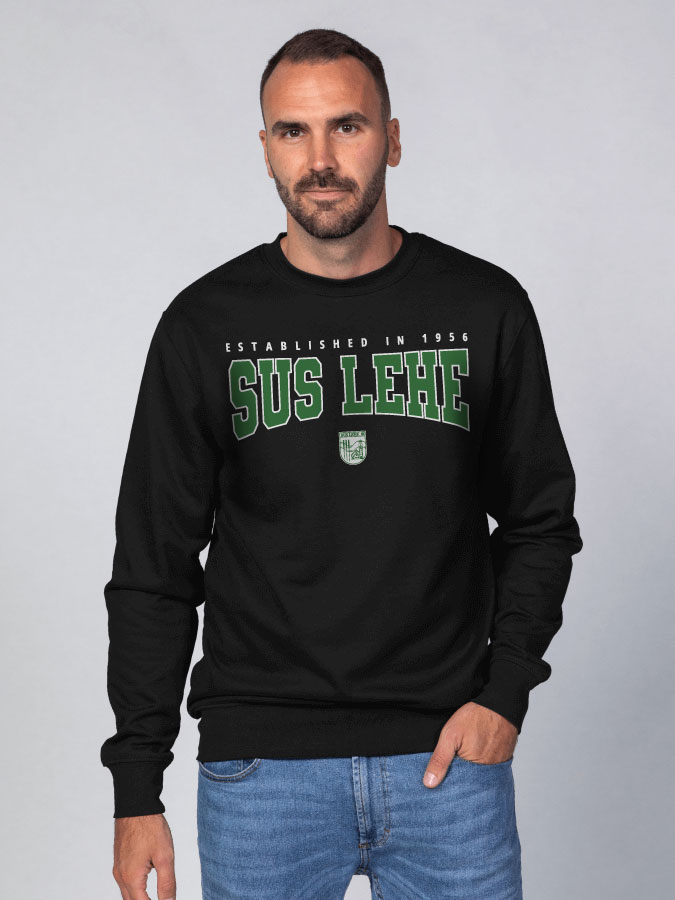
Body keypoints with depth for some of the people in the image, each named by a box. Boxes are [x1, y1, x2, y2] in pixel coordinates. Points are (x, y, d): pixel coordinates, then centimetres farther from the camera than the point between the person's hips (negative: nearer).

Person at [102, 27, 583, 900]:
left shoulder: (486, 309, 2)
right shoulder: (205, 327, 0)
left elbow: (540, 523, 9)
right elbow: (154, 567, 3)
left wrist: (504, 692, -5)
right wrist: (137, 790, 0)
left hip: (448, 755, 1)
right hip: (260, 764, 0)